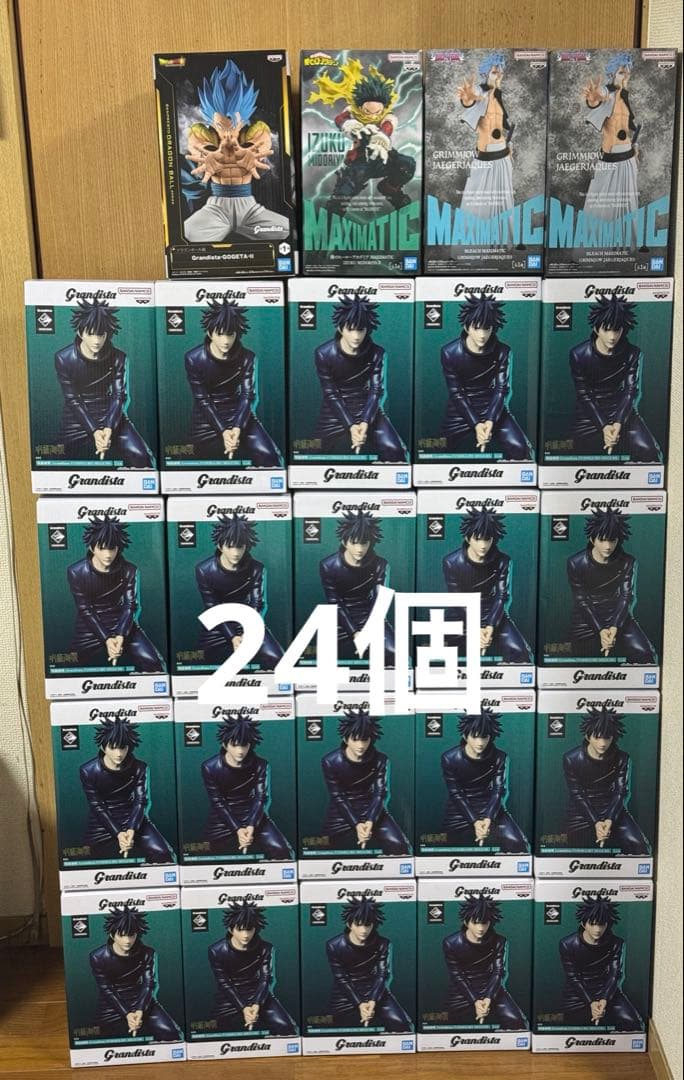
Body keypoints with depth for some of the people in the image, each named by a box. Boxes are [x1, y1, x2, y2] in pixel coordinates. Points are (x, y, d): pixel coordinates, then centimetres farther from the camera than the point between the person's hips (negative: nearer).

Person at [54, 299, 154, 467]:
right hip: (78, 421, -1)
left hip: (110, 416, 1)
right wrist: (94, 432, -22)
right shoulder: (63, 358, -9)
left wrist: (108, 428, -26)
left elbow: (119, 396, -8)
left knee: (139, 455, -20)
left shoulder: (118, 358, -4)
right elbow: (73, 400, -10)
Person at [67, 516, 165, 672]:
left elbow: (130, 605, -9)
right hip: (90, 631, -1)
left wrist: (120, 636, -27)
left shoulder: (128, 571, -4)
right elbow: (85, 610, -12)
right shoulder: (76, 572, -10)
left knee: (152, 662, -17)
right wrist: (106, 639, -22)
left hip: (121, 626, 1)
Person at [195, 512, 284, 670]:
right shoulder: (204, 570, -15)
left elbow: (257, 606, -12)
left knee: (274, 658, -20)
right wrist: (232, 637, -25)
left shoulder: (256, 569, -12)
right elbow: (213, 609, -13)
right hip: (218, 628, 0)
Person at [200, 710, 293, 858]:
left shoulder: (259, 765, -7)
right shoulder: (210, 767, -13)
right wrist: (238, 829, -23)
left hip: (252, 816, 1)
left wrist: (251, 826, -30)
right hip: (222, 821, -1)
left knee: (280, 850, -18)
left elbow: (260, 798, -12)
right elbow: (218, 803, -12)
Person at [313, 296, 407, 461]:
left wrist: (365, 422, -30)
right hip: (336, 413, 0)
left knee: (393, 449, -17)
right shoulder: (324, 354, -15)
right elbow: (331, 395, -13)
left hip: (366, 409, 0)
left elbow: (376, 390, -13)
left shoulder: (376, 353, -10)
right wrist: (351, 426, -25)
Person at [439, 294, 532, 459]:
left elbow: (501, 389, -13)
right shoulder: (450, 352, -15)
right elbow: (456, 393, -14)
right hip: (461, 411, 0)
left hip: (491, 408, 0)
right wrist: (476, 424, -26)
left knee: (519, 448, -18)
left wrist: (490, 421, -30)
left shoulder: (502, 352, -11)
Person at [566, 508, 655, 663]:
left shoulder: (627, 563, -4)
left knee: (644, 653, -18)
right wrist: (600, 631, -22)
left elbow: (626, 597, -10)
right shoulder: (576, 563, -10)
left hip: (618, 617, 2)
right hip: (586, 622, -1)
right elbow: (582, 601, -10)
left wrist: (614, 627, -26)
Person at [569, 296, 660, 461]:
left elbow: (630, 391, -10)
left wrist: (618, 423, -26)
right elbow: (584, 395, -10)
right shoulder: (578, 354, -12)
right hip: (589, 415, 0)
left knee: (648, 451, -19)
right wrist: (604, 427, -21)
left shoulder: (633, 354, -7)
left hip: (621, 411, 1)